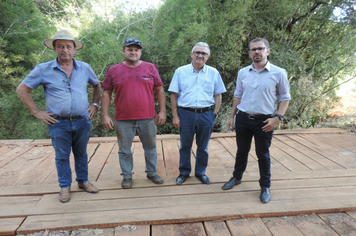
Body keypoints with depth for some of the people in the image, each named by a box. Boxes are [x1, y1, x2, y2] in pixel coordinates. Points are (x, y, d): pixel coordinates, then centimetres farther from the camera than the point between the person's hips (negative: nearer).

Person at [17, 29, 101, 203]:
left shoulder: (85, 68, 5)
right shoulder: (43, 69, -3)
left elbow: (97, 85, 20)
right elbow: (22, 90, 3)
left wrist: (95, 104, 9)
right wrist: (36, 112, -3)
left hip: (82, 121, 2)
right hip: (58, 123, -2)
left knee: (81, 153, 14)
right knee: (62, 156, 9)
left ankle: (83, 181, 31)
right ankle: (65, 187, 25)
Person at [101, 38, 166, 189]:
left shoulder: (150, 68, 5)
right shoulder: (113, 70, 3)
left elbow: (159, 90, 7)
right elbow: (106, 93, 4)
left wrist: (162, 111, 1)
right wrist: (105, 115, -3)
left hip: (148, 118, 1)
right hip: (123, 120, -1)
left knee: (150, 147, 13)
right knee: (125, 150, 10)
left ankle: (152, 172, 31)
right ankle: (127, 176, 27)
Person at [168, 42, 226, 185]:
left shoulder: (213, 73, 5)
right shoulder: (181, 71, 2)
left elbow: (218, 95, 9)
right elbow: (174, 95, 1)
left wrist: (215, 113, 0)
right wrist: (175, 116, -4)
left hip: (206, 115, 1)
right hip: (186, 114, 0)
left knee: (203, 147, 12)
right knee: (185, 146, 10)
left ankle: (201, 172, 31)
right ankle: (184, 172, 29)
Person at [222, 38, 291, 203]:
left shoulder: (278, 73, -6)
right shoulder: (243, 73, 4)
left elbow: (285, 98, -1)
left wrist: (278, 117, -12)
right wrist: (232, 117, 9)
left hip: (264, 121, -3)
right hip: (243, 118, 3)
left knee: (263, 155, 8)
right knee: (242, 151, 17)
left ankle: (265, 187, 27)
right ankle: (237, 178, 38)